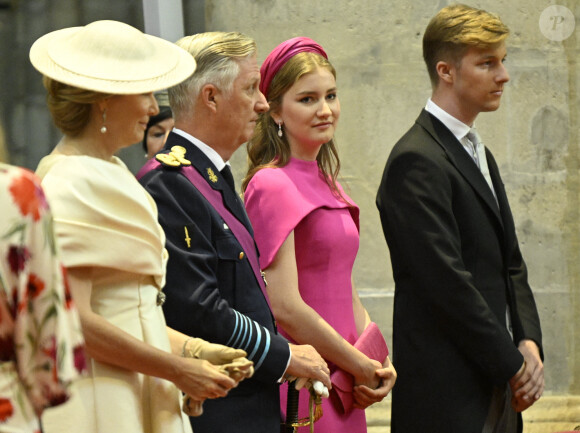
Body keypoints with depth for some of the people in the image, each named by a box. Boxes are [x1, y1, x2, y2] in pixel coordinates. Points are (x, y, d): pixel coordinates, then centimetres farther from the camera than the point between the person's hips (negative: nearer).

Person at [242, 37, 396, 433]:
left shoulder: (328, 185, 14)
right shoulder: (272, 184, -12)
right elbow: (284, 306, -17)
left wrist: (379, 365, 1)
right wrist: (363, 367, -9)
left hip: (342, 393, 8)